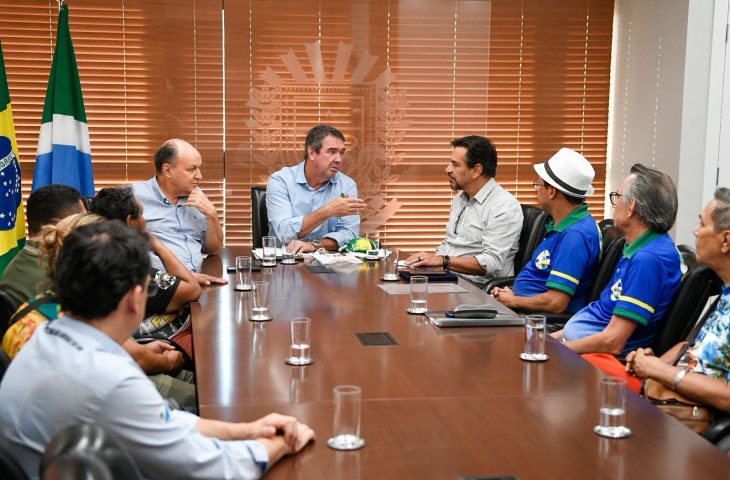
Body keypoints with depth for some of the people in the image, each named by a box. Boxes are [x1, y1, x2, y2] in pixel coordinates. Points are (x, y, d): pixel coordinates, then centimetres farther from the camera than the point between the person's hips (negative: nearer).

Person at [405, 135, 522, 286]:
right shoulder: (459, 199, 17)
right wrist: (430, 258, 3)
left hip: (479, 287, -8)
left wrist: (443, 261, -22)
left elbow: (491, 263, -21)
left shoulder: (505, 207, -12)